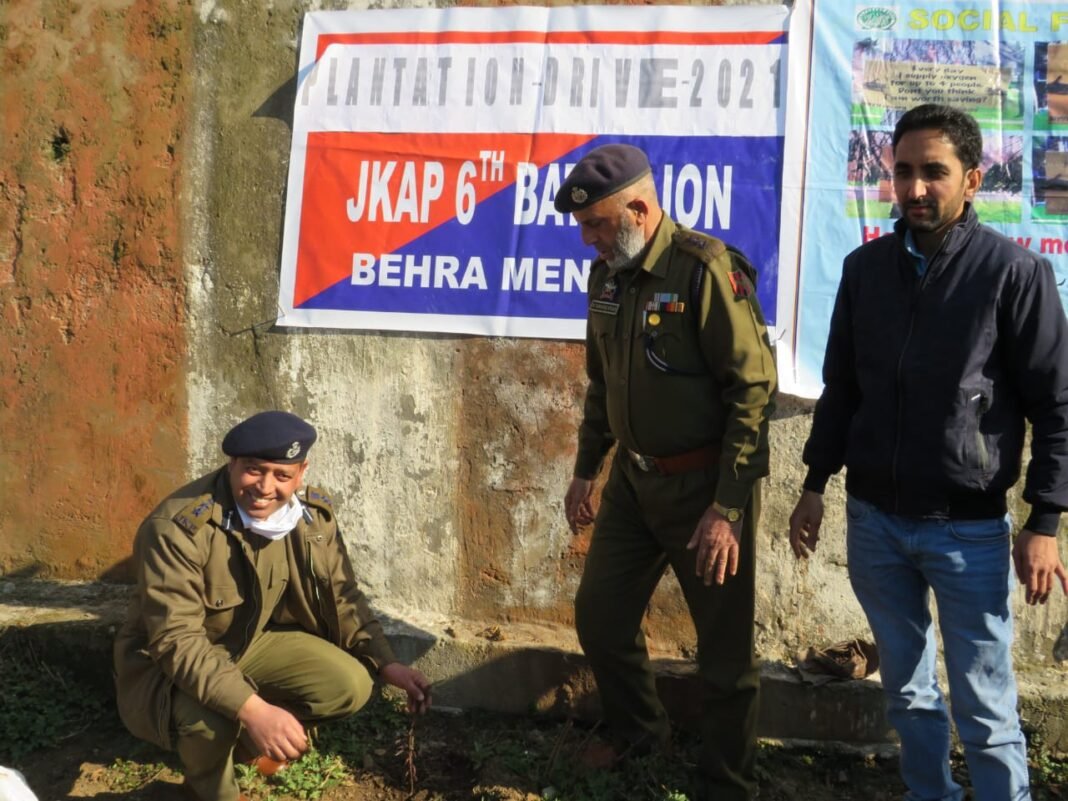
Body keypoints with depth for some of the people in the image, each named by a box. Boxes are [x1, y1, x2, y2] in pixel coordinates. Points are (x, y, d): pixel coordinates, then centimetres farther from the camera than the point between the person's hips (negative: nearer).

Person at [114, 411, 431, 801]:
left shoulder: (314, 514, -11)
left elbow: (342, 597, 3)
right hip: (169, 661, -5)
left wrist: (386, 664, -9)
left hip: (256, 641, 6)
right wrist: (253, 710, -45)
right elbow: (176, 641, -35)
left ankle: (250, 737, 14)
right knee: (208, 716, -37)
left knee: (351, 685, -15)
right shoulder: (177, 527, -30)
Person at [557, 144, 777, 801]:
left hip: (704, 484, -7)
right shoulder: (607, 274, 4)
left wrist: (727, 506, -22)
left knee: (725, 647, 5)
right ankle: (639, 733, 40)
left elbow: (754, 390, -20)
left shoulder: (706, 268, -19)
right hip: (633, 478, 7)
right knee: (599, 616, 15)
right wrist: (587, 469, 18)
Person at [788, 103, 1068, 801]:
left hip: (969, 529, -4)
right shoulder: (866, 266, 3)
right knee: (907, 686, 17)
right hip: (873, 519, 4)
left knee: (984, 706, 3)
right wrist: (815, 486, 11)